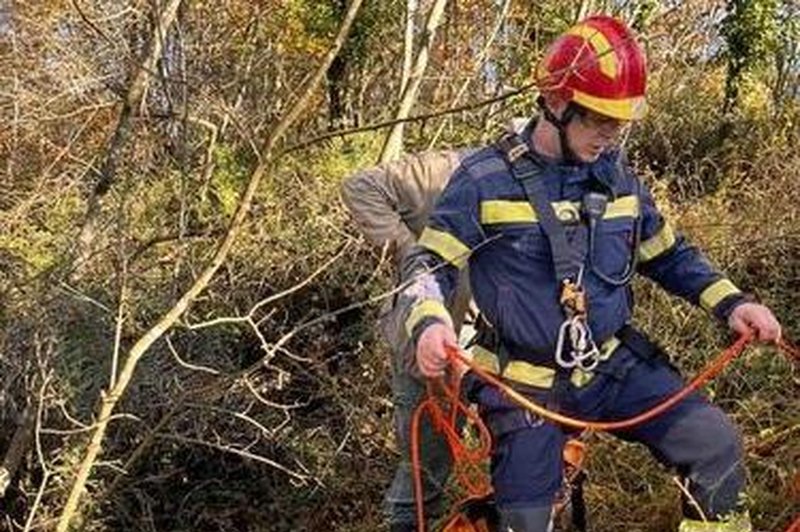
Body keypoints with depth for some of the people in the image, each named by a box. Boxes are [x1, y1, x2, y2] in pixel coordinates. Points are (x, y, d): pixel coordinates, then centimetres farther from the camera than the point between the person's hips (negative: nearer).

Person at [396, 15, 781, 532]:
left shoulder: (617, 176, 1)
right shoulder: (487, 178, -12)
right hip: (527, 383, -3)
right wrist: (429, 322, -31)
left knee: (716, 445, -12)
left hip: (614, 363, 3)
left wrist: (730, 302, -2)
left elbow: (669, 254, 13)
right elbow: (429, 263, -9)